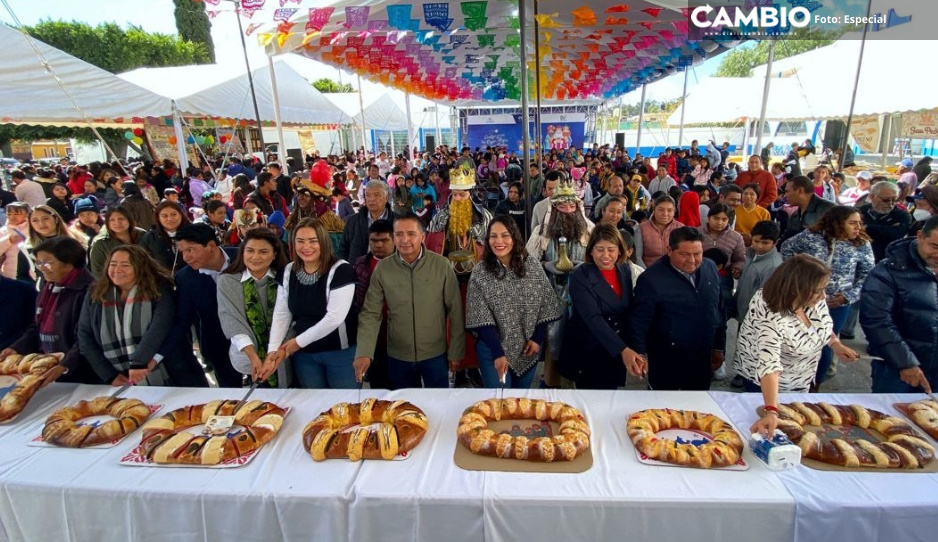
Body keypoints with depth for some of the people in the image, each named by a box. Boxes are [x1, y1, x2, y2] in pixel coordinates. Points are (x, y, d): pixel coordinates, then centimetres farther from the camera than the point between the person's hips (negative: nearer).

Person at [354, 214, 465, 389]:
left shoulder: (442, 265, -12)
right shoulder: (382, 268, -7)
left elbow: (455, 311, -6)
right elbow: (370, 313, -6)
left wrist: (456, 351, -3)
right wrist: (364, 353, -17)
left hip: (435, 355, -1)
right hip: (398, 356, 2)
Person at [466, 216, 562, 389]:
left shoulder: (533, 266, -3)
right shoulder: (479, 273, -10)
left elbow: (545, 305, 3)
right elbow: (482, 318, -14)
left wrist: (538, 338, -5)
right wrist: (498, 353, -21)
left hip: (528, 348, 3)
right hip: (493, 349, -2)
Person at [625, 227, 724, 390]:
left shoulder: (710, 268, 1)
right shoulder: (652, 278, -20)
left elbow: (718, 310, 11)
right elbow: (639, 320, -20)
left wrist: (718, 347, 15)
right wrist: (639, 352, -33)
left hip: (702, 360, 6)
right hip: (667, 363, -5)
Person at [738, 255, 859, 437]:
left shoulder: (813, 299, -16)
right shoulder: (770, 317, -38)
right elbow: (769, 364, -47)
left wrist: (836, 344, -2)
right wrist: (771, 411, -55)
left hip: (800, 382, 7)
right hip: (766, 384, -6)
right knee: (773, 434, 13)